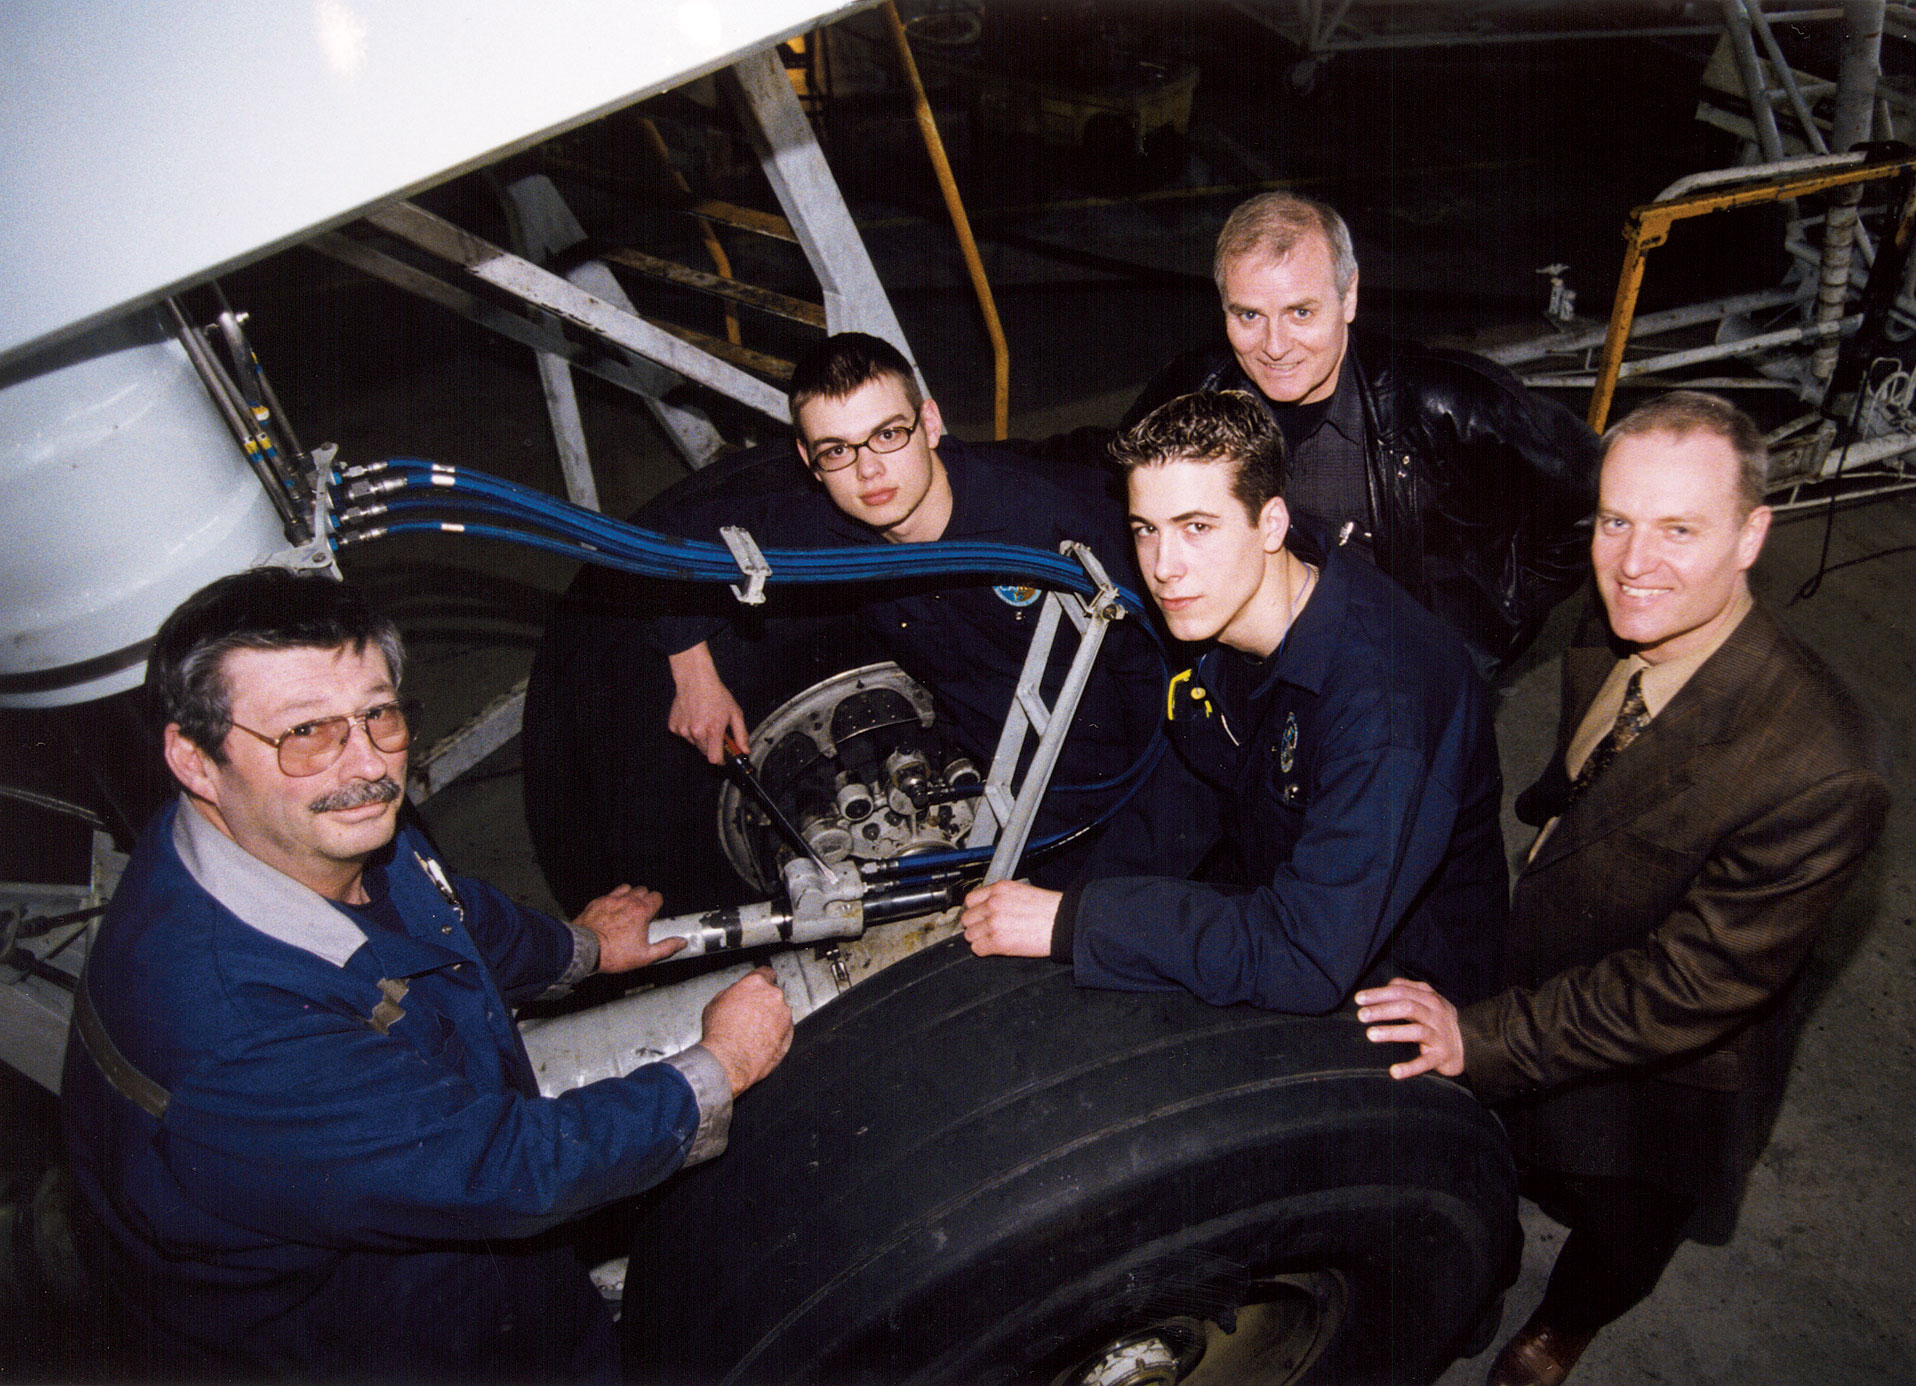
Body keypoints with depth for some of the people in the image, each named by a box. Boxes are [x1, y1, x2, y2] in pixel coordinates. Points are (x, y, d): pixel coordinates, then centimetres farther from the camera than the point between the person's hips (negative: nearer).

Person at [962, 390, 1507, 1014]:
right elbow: (1187, 787, 9)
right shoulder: (1215, 612, -7)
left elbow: (1308, 960, -37)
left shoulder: (1383, 689, -33)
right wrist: (1076, 902, -7)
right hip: (1277, 909, 7)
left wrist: (1073, 923, -33)